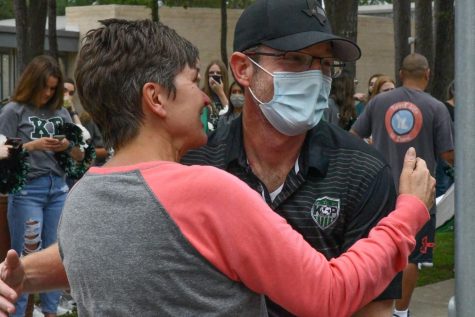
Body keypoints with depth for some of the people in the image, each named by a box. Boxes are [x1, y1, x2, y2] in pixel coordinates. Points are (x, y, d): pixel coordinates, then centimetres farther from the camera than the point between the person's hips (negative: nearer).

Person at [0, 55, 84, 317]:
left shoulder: (61, 112, 9)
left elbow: (80, 156, 13)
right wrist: (34, 145, -18)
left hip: (58, 188, 4)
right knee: (26, 256, -2)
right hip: (26, 189, -4)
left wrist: (67, 145, -8)